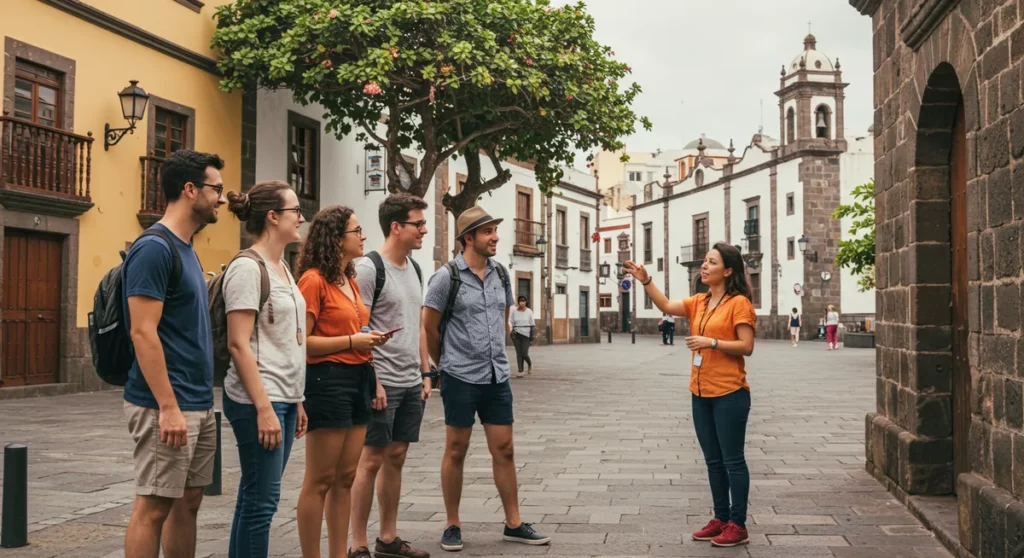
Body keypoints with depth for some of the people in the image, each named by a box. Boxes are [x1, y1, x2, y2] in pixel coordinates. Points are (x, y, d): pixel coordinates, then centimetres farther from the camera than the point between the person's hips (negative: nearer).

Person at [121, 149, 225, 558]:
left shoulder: (186, 249, 14)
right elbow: (143, 333, -19)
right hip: (165, 406, -9)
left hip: (198, 405, 9)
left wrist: (201, 402, 17)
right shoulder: (154, 249, -14)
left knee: (188, 501, 13)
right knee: (154, 505, -2)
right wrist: (168, 407, -22)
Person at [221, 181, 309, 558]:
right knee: (261, 500, -4)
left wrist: (295, 403, 17)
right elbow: (238, 344, -18)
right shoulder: (247, 268, -12)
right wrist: (264, 408, -22)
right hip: (258, 401, -9)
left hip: (283, 399, 9)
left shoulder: (282, 268, 15)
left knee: (255, 498, 12)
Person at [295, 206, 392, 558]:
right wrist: (352, 340, -16)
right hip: (328, 380, -9)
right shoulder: (314, 280, -10)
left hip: (358, 380, 9)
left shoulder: (350, 281, 16)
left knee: (345, 478, 12)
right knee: (319, 481, -2)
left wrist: (375, 381, 17)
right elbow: (302, 341, -16)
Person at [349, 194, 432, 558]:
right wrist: (371, 381, -18)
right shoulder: (369, 268, -11)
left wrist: (425, 373, 14)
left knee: (396, 457, 12)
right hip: (383, 383, -7)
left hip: (411, 384, 7)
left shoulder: (414, 268, 13)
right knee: (371, 460, -2)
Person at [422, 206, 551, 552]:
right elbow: (428, 327, -4)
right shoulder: (447, 277, -9)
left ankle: (514, 524, 16)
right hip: (460, 379, -5)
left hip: (498, 377, 5)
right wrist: (447, 363, 6)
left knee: (504, 450, 8)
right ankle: (452, 526, 15)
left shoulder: (501, 275, 8)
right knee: (456, 451, 5)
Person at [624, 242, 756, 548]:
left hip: (729, 394, -7)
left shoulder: (739, 303, -9)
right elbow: (667, 306, -1)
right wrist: (646, 281, -13)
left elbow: (747, 347, -14)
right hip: (701, 393, 8)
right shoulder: (699, 302, 11)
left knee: (732, 460, 0)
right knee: (713, 460, 13)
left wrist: (711, 342, -21)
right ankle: (721, 518, 23)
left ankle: (738, 525, 7)